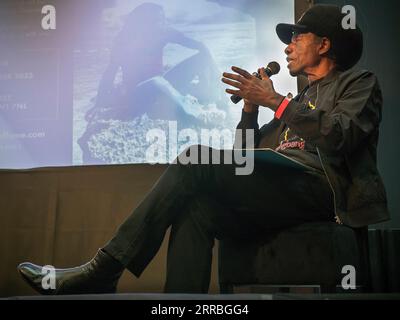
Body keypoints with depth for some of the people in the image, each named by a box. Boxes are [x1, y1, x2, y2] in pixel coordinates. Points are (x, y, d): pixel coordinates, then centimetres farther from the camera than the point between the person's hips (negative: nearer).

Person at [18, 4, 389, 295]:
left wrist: (275, 101, -8)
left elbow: (340, 137, -11)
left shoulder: (359, 84, 13)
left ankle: (103, 271, -24)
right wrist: (250, 108, 11)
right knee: (195, 209, -24)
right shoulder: (300, 100, 32)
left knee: (199, 158, -23)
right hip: (277, 196, 7)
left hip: (317, 189, -6)